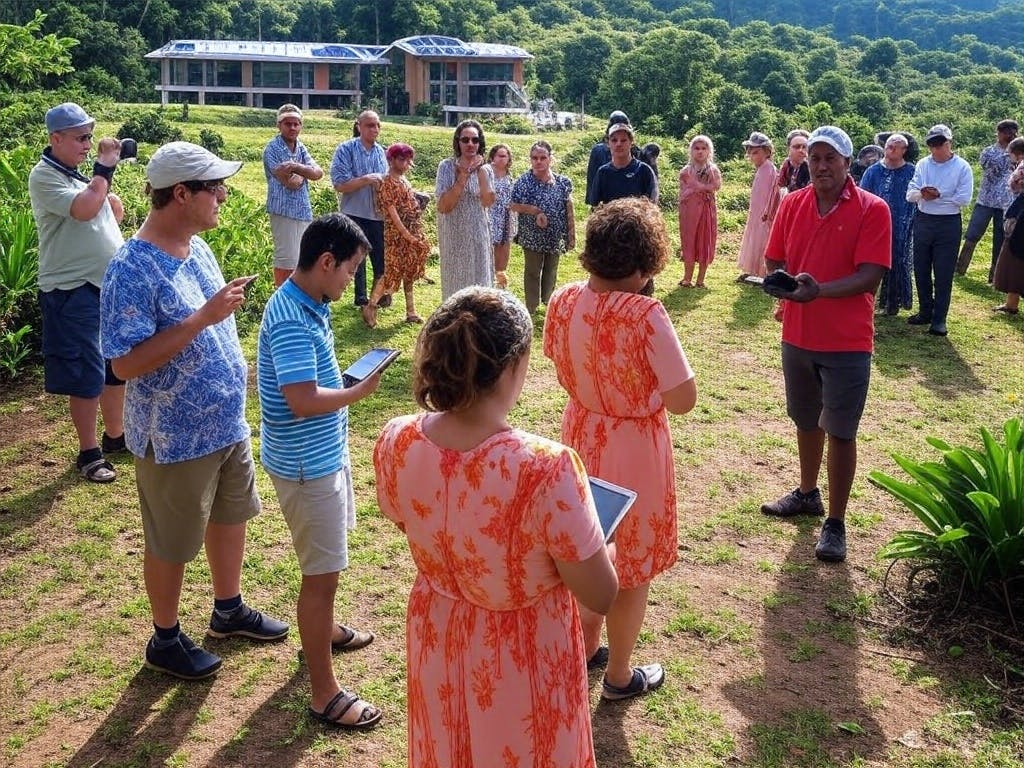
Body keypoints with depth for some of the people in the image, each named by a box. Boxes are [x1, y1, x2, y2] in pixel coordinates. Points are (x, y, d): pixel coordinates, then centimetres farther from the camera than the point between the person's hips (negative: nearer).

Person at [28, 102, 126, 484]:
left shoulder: (79, 174, 14)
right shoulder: (44, 176, -12)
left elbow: (116, 212, 17)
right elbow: (83, 209, -27)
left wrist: (105, 176, 0)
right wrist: (105, 168, -18)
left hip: (112, 284, 9)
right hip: (74, 291, -8)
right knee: (86, 376, -1)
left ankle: (115, 435, 33)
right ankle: (89, 452, 11)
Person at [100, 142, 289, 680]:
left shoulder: (197, 247, 2)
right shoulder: (133, 270, -24)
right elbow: (126, 364, -28)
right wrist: (202, 318, -32)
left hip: (228, 424, 8)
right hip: (176, 438, -8)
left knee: (230, 516, 22)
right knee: (171, 544, 10)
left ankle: (229, 609, 44)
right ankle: (166, 640, 32)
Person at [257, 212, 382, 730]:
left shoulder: (311, 305, 5)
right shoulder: (291, 319, -26)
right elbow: (303, 400, -31)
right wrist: (360, 391, -18)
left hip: (326, 452, 10)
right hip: (306, 464, -10)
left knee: (325, 560, 27)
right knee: (322, 572, -1)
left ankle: (322, 630, 50)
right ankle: (324, 694, 11)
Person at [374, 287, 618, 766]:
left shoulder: (396, 443, -20)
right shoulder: (547, 469, -35)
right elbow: (601, 597, -22)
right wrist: (588, 532, -2)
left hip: (437, 642, 4)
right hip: (522, 659, -3)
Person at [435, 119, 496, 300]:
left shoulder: (486, 169, 2)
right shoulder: (447, 166, -8)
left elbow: (488, 202, -12)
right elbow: (443, 206, -17)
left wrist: (481, 172, -16)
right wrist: (463, 176, -20)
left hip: (478, 235, 3)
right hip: (454, 235, -3)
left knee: (479, 280, 7)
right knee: (456, 282, 6)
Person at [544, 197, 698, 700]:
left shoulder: (562, 301, -9)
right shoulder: (645, 314, -28)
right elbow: (683, 400, -24)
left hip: (581, 436, 6)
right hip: (634, 447, -6)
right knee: (632, 566, 15)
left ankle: (586, 648, 45)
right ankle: (619, 676, 32)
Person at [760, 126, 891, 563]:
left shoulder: (872, 210, -12)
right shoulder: (792, 204, 2)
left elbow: (869, 277, -19)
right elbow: (774, 260, 6)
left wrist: (819, 291, -34)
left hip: (847, 342, -5)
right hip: (797, 335, 5)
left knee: (840, 432, 3)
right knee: (806, 421, 21)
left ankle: (835, 523, 15)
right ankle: (807, 494, 41)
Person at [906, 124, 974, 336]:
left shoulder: (962, 167, -5)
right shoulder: (922, 164, 5)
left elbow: (964, 199, -13)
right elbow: (910, 194, -1)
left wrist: (938, 196, -14)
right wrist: (922, 194, -22)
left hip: (948, 224, -4)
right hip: (923, 221, 4)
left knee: (944, 274, -1)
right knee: (921, 270, 11)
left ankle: (939, 319, 5)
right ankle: (925, 312, 26)